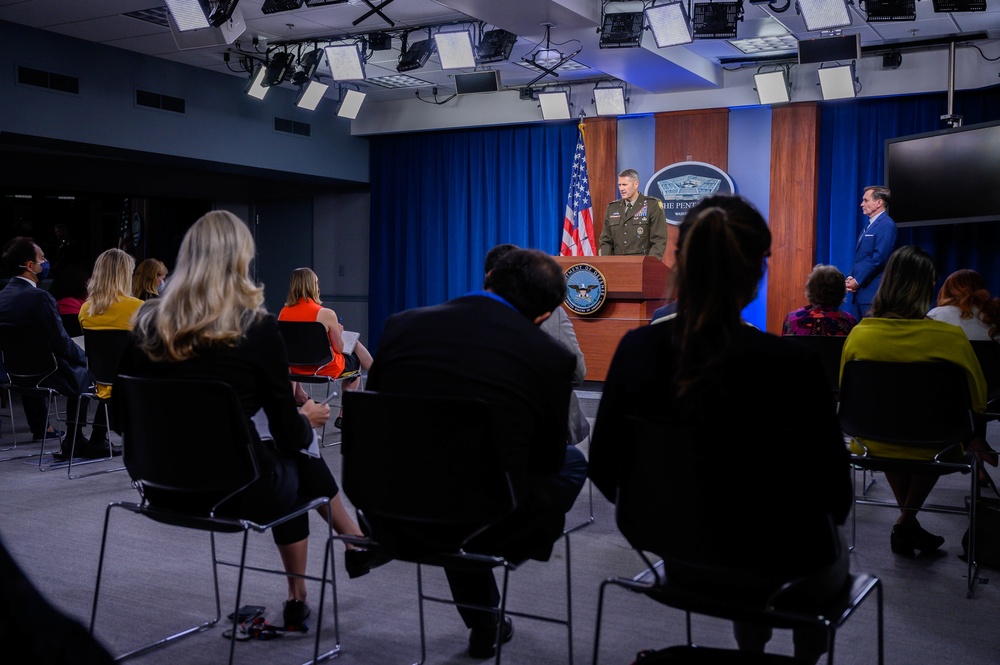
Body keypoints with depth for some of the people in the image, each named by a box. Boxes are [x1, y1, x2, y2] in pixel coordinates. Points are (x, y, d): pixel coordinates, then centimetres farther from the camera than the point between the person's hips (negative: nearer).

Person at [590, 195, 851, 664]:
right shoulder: (791, 365, -27)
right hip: (781, 570, -3)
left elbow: (604, 470, -5)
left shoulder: (637, 348, -16)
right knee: (835, 552, 34)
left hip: (682, 561, 3)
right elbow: (836, 496, -16)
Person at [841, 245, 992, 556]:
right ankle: (907, 521, 29)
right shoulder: (950, 337, -19)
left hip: (875, 445, 2)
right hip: (930, 449, -1)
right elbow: (977, 402, -5)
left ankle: (907, 526, 36)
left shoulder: (859, 334, -13)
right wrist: (977, 440, 15)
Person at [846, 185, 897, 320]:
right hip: (859, 290, 9)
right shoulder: (869, 224, 19)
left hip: (873, 291, -9)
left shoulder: (887, 225, -10)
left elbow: (878, 258, -18)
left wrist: (857, 281, -14)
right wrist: (850, 278, 4)